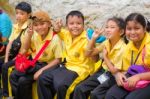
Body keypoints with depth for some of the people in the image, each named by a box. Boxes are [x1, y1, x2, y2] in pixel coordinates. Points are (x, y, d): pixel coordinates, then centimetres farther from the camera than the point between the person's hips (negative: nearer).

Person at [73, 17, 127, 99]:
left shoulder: (122, 48, -20)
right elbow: (88, 54, 9)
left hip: (113, 77, -7)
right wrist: (93, 38, -2)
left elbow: (115, 71, -18)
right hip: (103, 72, 7)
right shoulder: (106, 43, 2)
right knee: (79, 89, -6)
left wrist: (105, 57, -12)